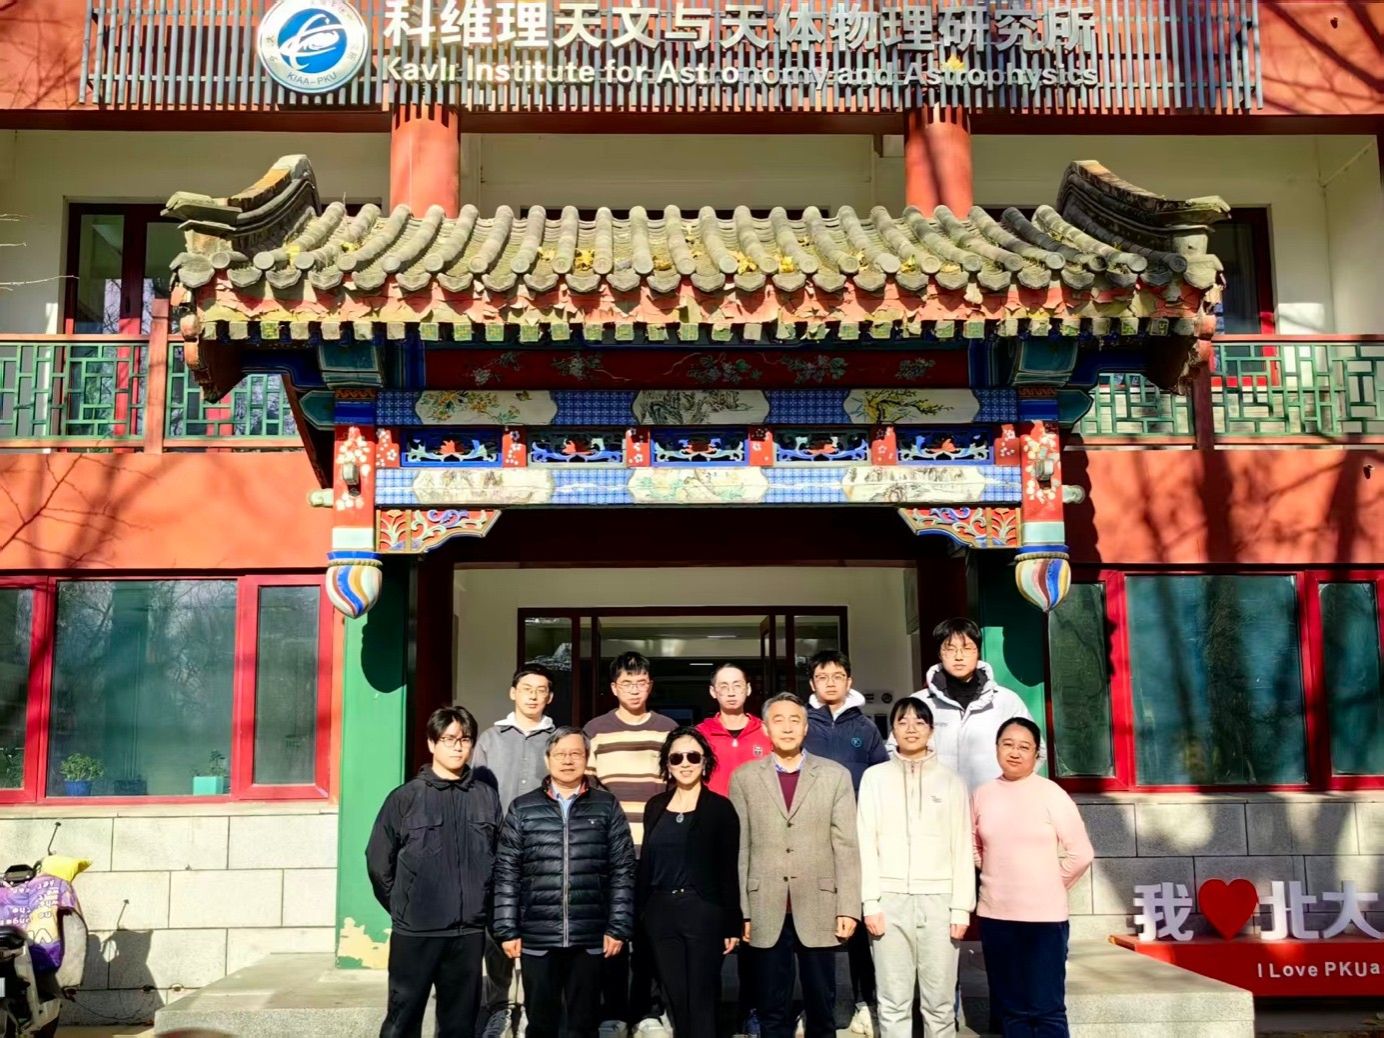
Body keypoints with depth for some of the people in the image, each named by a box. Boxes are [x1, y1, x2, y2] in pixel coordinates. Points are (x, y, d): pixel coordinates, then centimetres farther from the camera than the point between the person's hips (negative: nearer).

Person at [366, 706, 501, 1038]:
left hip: (469, 930, 2)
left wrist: (481, 904, 7)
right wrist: (401, 905, 5)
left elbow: (499, 860, 10)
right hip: (415, 930, -2)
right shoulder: (406, 797, -3)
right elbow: (378, 860, 1)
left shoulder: (487, 798, 5)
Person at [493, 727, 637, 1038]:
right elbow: (506, 873, 2)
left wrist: (618, 927, -4)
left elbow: (623, 871, 2)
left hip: (590, 937, 0)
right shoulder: (522, 808, 4)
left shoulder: (607, 807, 4)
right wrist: (507, 929, -3)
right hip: (537, 937, 0)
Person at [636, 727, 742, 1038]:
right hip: (660, 912, 4)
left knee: (701, 1000, 1)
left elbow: (728, 871, -5)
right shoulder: (655, 807, 8)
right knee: (675, 999, 11)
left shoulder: (720, 807, -4)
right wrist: (637, 914, 6)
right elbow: (646, 865, 11)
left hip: (703, 911, -4)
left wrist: (732, 924, -7)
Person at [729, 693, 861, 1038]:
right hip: (767, 912, 0)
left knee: (821, 1008, 10)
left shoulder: (835, 775, 4)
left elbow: (846, 847, 0)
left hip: (819, 910, 0)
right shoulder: (744, 778, 4)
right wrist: (740, 911, 0)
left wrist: (848, 907, -5)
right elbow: (739, 849, 2)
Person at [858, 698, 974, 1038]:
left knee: (940, 1003, 1)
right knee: (893, 1003, 1)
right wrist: (870, 903, -4)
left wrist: (961, 906, -2)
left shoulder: (951, 780, 10)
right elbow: (866, 843, 4)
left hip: (938, 899, 0)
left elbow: (961, 847, 6)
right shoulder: (875, 777, 8)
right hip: (891, 899, 0)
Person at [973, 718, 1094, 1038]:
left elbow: (1081, 854, -5)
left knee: (1046, 1008, 0)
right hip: (995, 915, 4)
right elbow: (973, 847, 17)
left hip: (1044, 916, -4)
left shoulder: (1051, 794, -7)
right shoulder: (982, 795, 3)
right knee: (1010, 1008, 13)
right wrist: (997, 879, 7)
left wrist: (1051, 886, 1)